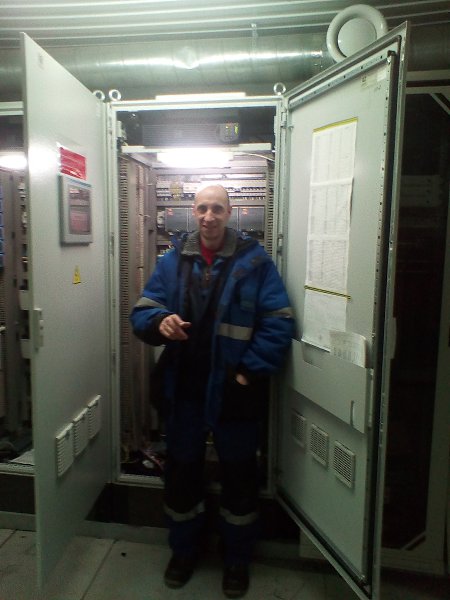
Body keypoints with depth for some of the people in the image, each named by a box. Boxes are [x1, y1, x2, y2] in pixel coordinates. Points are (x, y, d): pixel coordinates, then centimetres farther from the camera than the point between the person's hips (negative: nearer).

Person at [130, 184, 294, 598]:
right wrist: (160, 322, -21)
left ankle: (237, 559, 38)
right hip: (183, 389, 3)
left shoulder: (255, 260, -6)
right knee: (181, 470, 18)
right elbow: (142, 311, 2)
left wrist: (251, 370, -16)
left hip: (234, 390, -2)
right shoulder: (173, 260, 3)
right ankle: (184, 550, 43)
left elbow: (279, 322, -9)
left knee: (239, 474, 14)